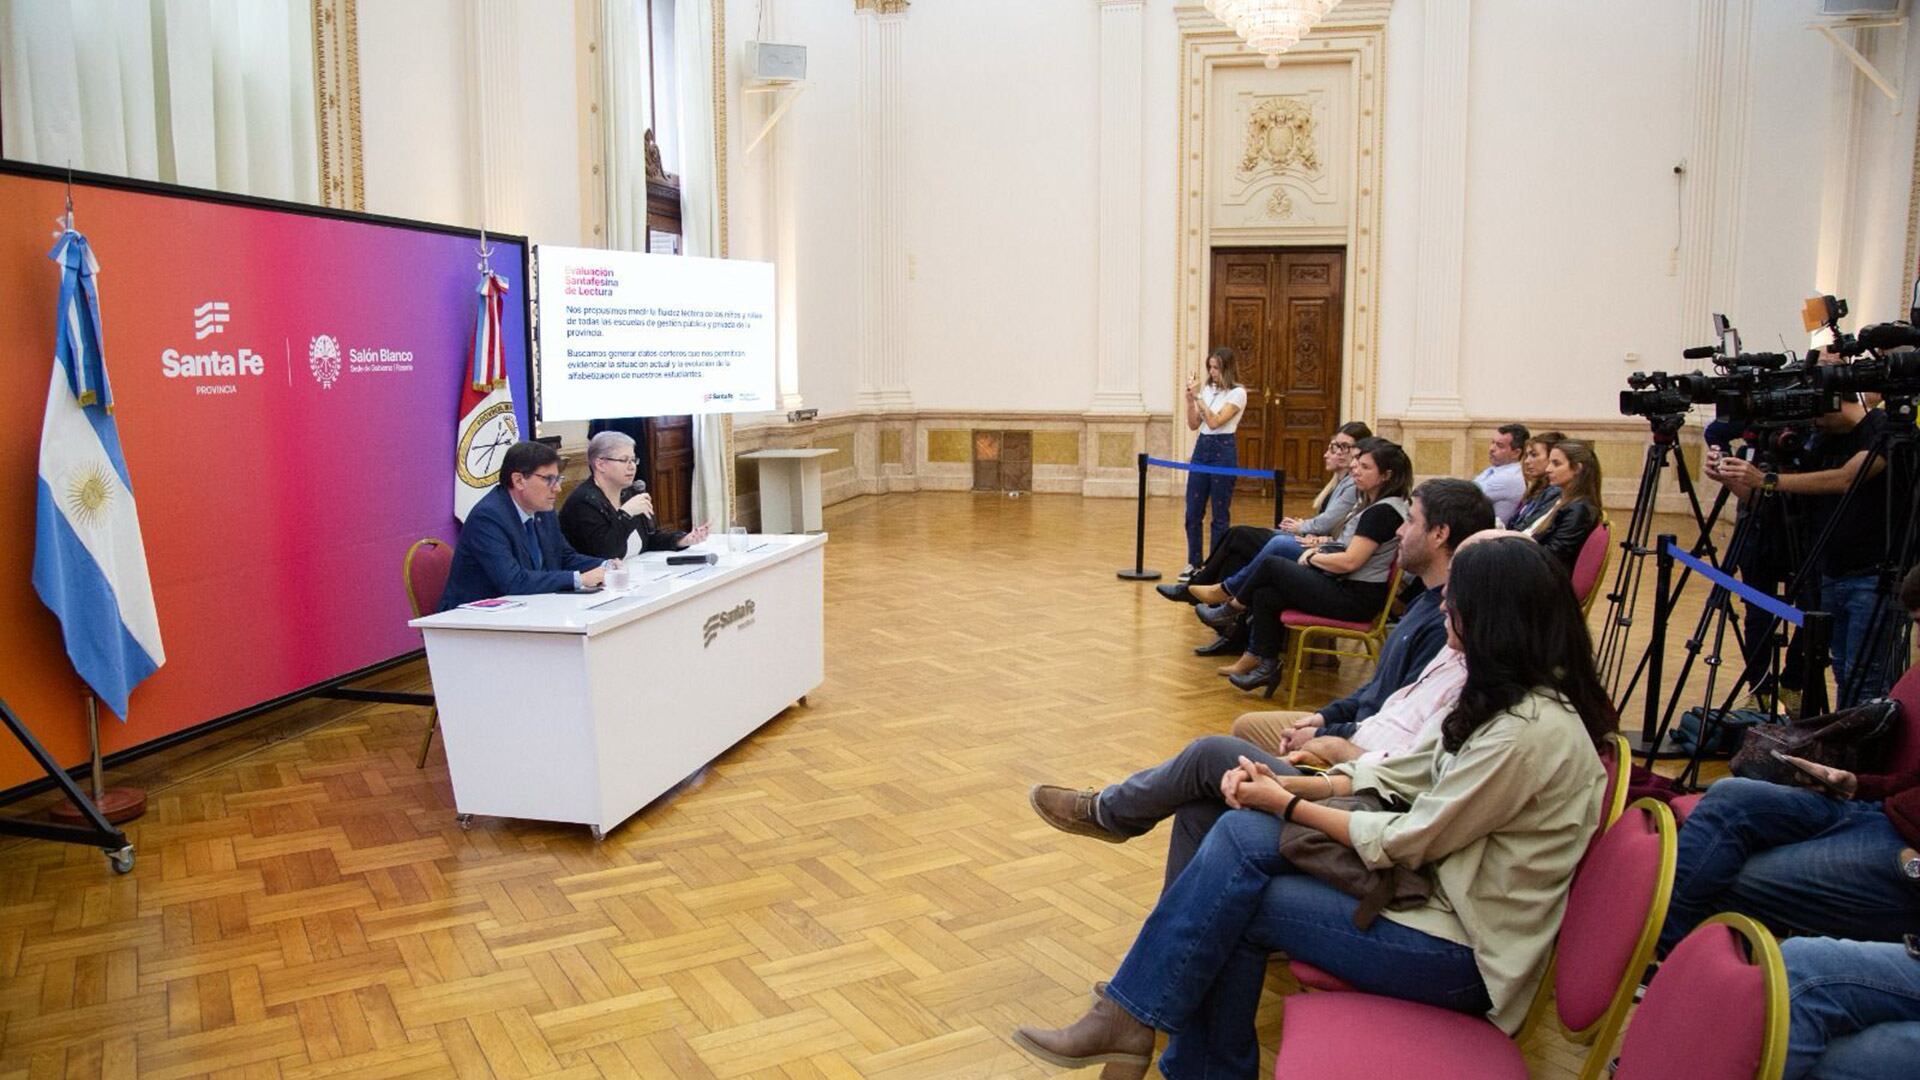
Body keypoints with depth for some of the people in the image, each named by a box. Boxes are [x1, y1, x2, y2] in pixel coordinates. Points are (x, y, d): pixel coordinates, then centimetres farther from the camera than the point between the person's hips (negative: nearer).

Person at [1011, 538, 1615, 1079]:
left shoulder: (1530, 728, -24)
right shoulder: (1507, 698, 7)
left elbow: (1407, 842, -20)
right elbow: (1405, 774, 10)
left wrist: (1288, 805, -8)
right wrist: (1289, 785, -2)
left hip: (1467, 952, -8)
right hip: (1439, 894, 8)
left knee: (1235, 902, -14)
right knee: (1241, 833, -9)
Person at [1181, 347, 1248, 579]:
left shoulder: (1237, 393, -8)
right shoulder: (1206, 389, 9)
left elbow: (1215, 422, -17)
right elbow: (1193, 425, 8)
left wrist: (1198, 397, -16)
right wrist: (1190, 399, -4)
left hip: (1223, 450, -6)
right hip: (1201, 447, 6)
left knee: (1220, 514, 1)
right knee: (1192, 512, 6)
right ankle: (1193, 563, 16)